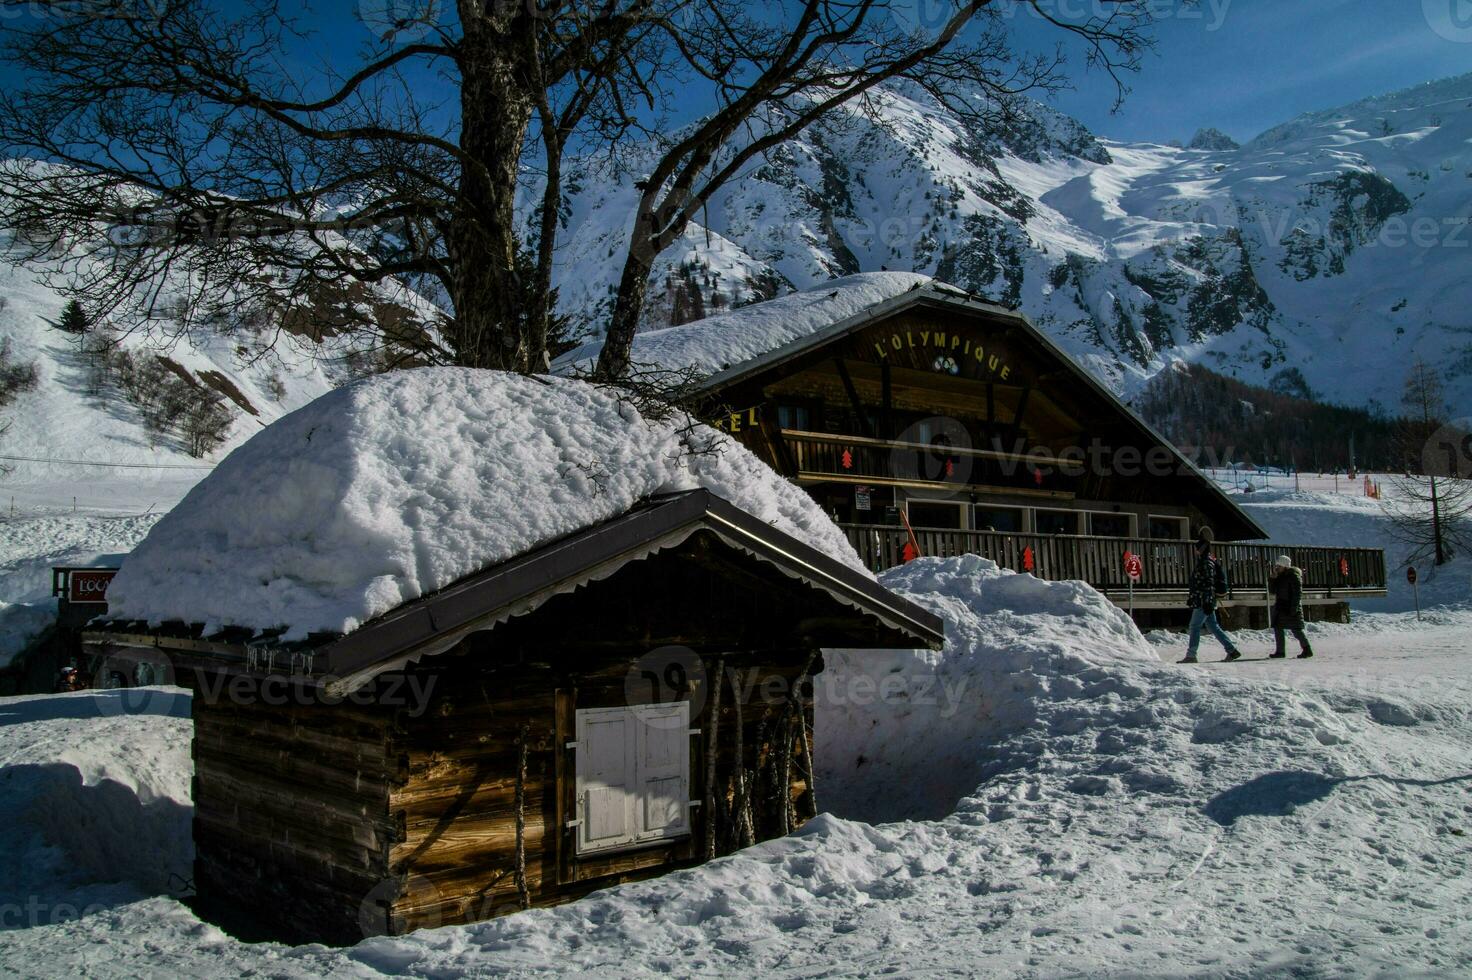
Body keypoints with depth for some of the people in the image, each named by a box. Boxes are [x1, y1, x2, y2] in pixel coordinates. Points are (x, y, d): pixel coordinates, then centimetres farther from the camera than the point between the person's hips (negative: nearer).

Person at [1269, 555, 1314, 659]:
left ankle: (1307, 650, 7)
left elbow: (1298, 593, -16)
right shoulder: (1279, 577, 13)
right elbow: (1272, 591, 11)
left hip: (1291, 608, -8)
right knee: (1278, 628, 5)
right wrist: (1272, 578, -2)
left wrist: (1294, 608, -22)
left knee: (1296, 630, -4)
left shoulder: (1294, 576, -11)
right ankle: (1280, 651, 9)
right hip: (1280, 607, 8)